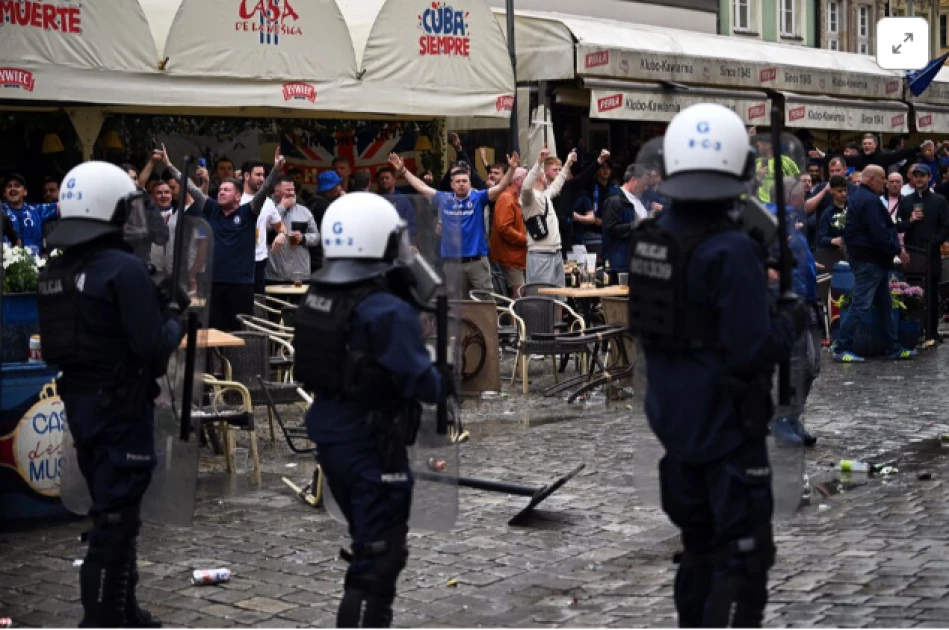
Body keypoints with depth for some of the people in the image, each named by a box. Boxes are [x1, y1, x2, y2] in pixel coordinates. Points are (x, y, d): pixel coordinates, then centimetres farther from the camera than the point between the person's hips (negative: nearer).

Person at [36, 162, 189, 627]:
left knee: (113, 508, 20)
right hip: (121, 407, -9)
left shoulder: (55, 271, 8)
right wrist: (174, 317, 0)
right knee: (116, 517, -3)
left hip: (80, 402, 9)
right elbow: (154, 347, -21)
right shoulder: (125, 268, -18)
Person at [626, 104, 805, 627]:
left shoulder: (648, 237, 0)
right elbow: (752, 350, -24)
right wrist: (792, 321, -5)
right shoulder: (732, 251, -22)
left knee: (700, 545, 22)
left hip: (673, 420, 7)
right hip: (726, 428, -7)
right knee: (742, 558, 2)